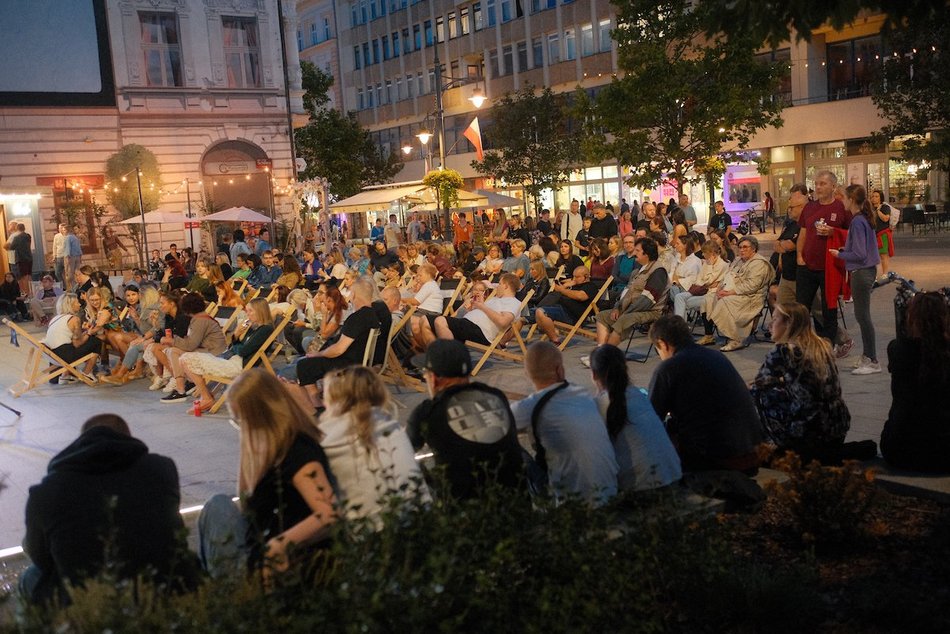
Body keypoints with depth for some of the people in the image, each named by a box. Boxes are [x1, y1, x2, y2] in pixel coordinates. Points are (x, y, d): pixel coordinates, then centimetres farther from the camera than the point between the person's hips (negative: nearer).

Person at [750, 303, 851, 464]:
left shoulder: (784, 350, -12)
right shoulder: (823, 346, 9)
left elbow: (758, 384, 1)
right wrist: (783, 380, 25)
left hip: (808, 434, -7)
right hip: (839, 430, 7)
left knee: (764, 394, 11)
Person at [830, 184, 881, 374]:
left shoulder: (857, 222, -19)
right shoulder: (866, 219, 10)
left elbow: (859, 254, -22)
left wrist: (840, 254, -9)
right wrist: (845, 249, 10)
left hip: (861, 272, -10)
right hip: (867, 270, 10)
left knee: (862, 316, -3)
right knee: (861, 315, 16)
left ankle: (873, 362, 2)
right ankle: (867, 357, 23)